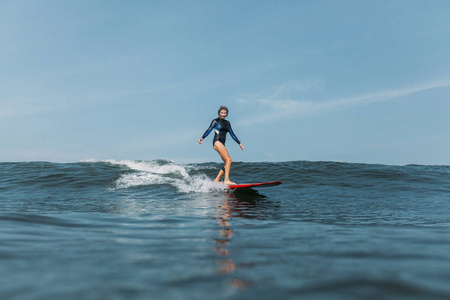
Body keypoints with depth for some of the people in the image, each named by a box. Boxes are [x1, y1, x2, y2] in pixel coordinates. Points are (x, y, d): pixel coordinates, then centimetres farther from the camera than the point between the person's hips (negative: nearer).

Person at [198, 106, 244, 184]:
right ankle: (226, 180, -24)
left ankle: (216, 180, 4)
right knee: (228, 160, -20)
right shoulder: (215, 121, 3)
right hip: (217, 142, -7)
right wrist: (202, 138, -21)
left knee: (227, 163, -1)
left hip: (222, 144, 7)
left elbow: (232, 134, 23)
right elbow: (209, 130, -6)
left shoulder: (227, 123, 20)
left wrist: (239, 143, 22)